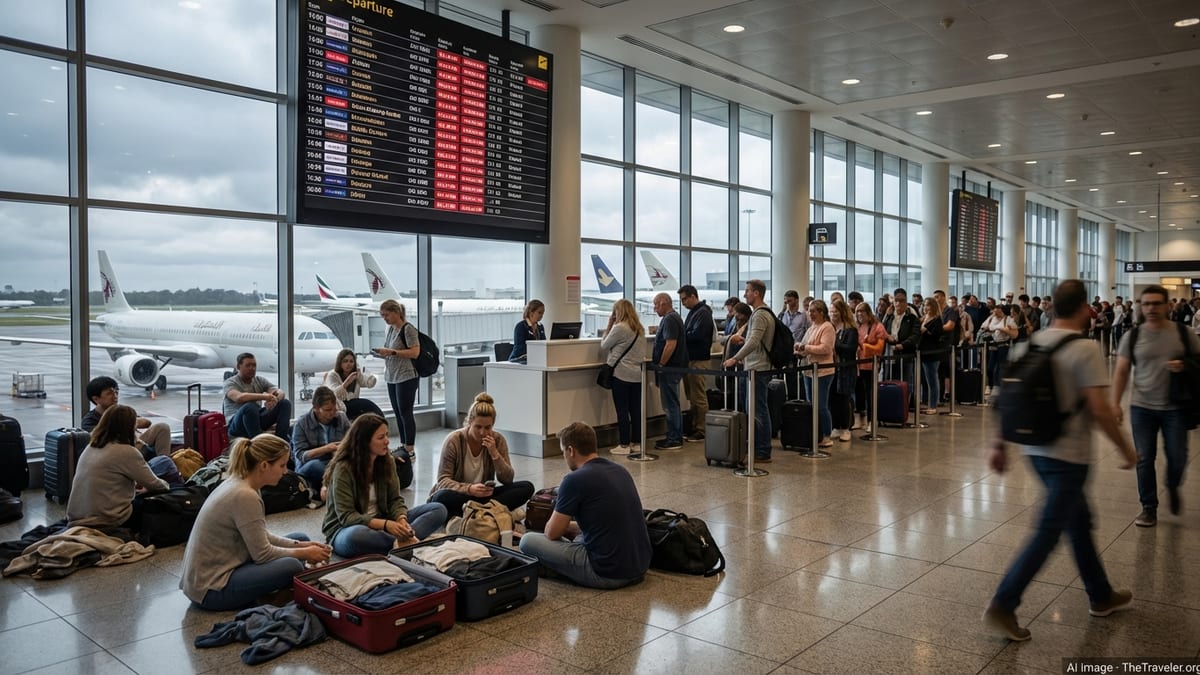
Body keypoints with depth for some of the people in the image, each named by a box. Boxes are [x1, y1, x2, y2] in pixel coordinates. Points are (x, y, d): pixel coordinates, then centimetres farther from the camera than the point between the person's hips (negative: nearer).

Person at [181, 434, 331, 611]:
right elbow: (262, 554, -20)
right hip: (210, 588, -10)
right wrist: (304, 553, -7)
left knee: (300, 538, 9)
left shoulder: (239, 483, 4)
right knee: (291, 566, -27)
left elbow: (261, 537, 11)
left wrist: (300, 546, 2)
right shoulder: (245, 496, -26)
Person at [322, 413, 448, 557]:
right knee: (354, 537, -45)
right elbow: (346, 516, -21)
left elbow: (395, 499, 0)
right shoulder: (343, 469, -17)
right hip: (346, 529, -6)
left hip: (381, 523, 6)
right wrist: (386, 525, -33)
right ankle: (404, 541, -24)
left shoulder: (387, 461, 1)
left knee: (438, 510, -9)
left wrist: (401, 519, -23)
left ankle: (402, 540, -33)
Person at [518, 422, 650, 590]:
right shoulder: (620, 470, 9)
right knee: (579, 536, 37)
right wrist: (569, 526, 33)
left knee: (528, 541, 3)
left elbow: (552, 533, -4)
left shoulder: (575, 480, -14)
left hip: (608, 572, -9)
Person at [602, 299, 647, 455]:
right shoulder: (640, 329, 11)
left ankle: (624, 445, 2)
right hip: (637, 374, 7)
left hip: (622, 374, -7)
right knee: (636, 409, 10)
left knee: (622, 411, -1)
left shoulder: (619, 328, -13)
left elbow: (604, 345, -3)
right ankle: (637, 443, 15)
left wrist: (608, 326, 2)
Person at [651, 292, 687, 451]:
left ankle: (674, 440, 0)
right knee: (672, 404, 15)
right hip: (673, 367, 11)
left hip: (670, 368, -11)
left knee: (671, 405, -5)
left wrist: (660, 364, -19)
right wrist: (655, 358, 19)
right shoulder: (673, 317, 17)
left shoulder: (669, 320, -16)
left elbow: (670, 344, -25)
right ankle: (674, 437, 22)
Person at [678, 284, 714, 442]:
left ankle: (701, 430, 2)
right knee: (692, 396, 14)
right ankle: (694, 427, 21)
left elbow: (696, 335, -23)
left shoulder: (703, 313, -14)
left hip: (699, 360, -10)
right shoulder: (693, 312, 17)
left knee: (699, 397, -4)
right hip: (691, 358, 10)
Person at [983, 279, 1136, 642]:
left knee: (1079, 520, 22)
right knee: (1047, 533, -2)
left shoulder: (1030, 344, 5)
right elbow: (1100, 410, -18)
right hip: (1068, 454, -7)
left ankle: (1101, 597, 37)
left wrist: (999, 444, 11)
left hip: (1036, 449, 7)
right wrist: (1126, 449, -4)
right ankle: (1003, 606, -3)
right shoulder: (1086, 349, -14)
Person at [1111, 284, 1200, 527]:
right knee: (1145, 459, 4)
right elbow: (1121, 371, 0)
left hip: (1175, 407, 0)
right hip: (1142, 407, 0)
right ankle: (1149, 508, 16)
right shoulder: (1132, 336, -1)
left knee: (1177, 458, 4)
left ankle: (1172, 488, 37)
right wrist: (1115, 403, -7)